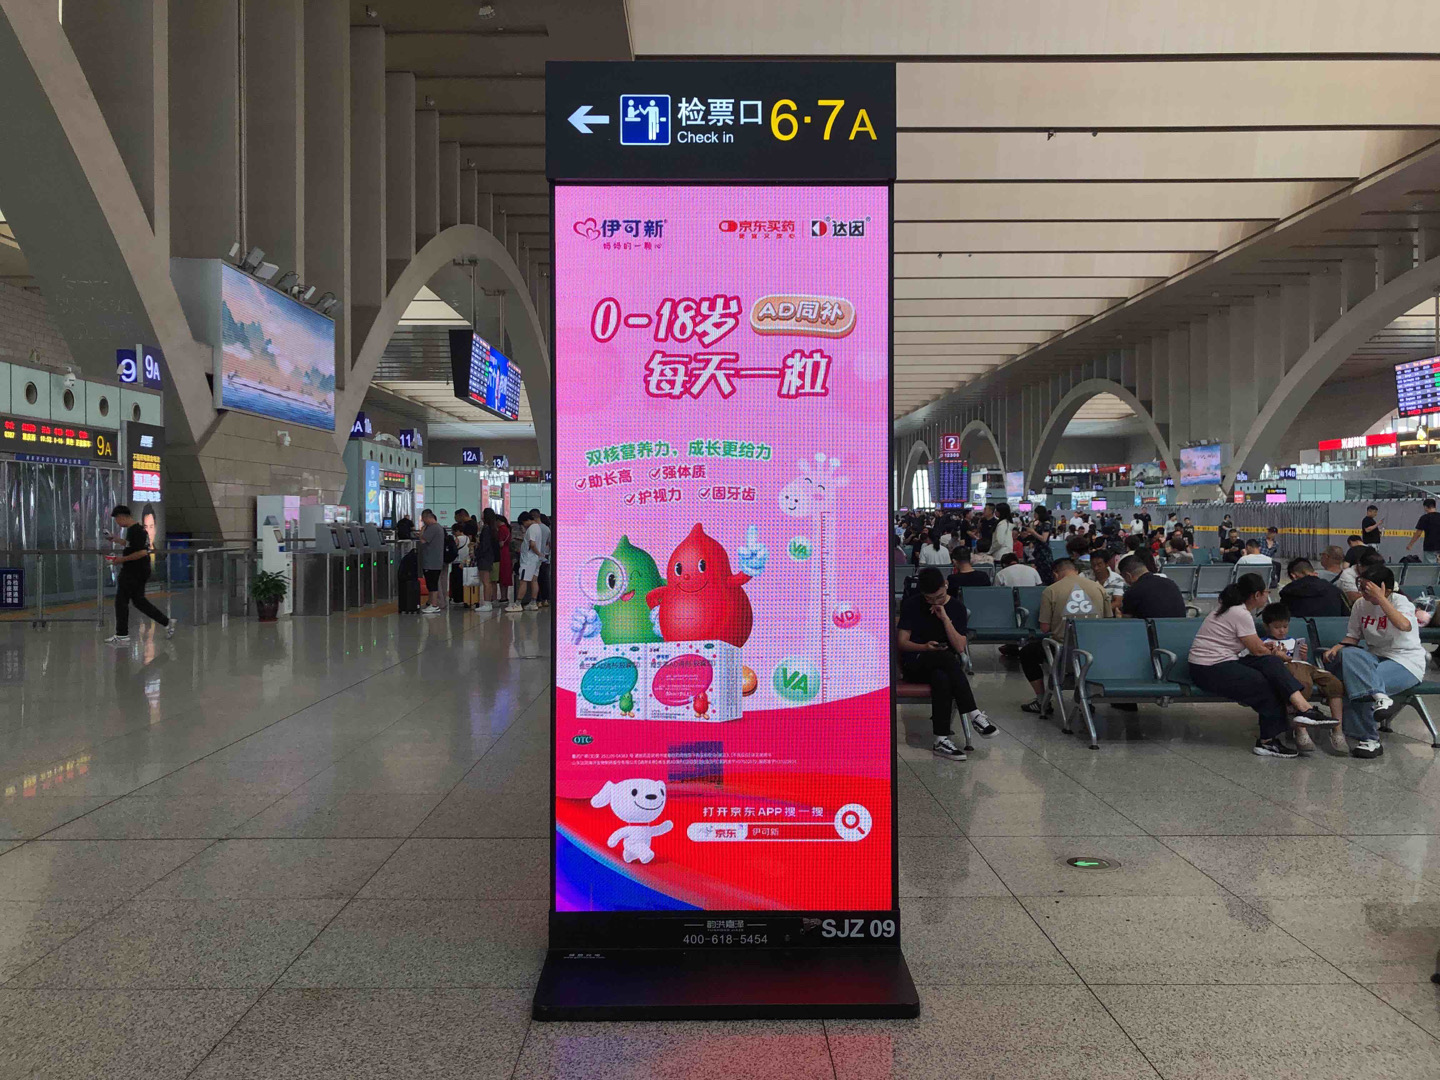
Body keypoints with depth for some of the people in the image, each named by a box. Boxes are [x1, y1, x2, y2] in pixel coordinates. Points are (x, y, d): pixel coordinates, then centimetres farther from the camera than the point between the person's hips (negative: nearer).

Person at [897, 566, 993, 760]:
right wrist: (925, 647, -22)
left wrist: (945, 618, -15)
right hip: (914, 665, -2)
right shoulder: (911, 605, 1)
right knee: (947, 658, -36)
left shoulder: (957, 607, 5)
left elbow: (960, 647, -4)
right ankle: (974, 714, -36)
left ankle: (941, 740, -40)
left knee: (941, 677, -38)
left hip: (943, 665, 2)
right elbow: (902, 642, -2)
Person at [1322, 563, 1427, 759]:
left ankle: (1370, 740, -19)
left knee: (1358, 683, -29)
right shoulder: (1360, 605, 6)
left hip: (1407, 663, -5)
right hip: (1375, 657, 5)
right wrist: (1336, 648, -10)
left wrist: (1380, 599, -33)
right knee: (1348, 654, -30)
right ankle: (1378, 696, -38)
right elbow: (1353, 636, 11)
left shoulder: (1400, 601, -10)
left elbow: (1404, 625, -33)